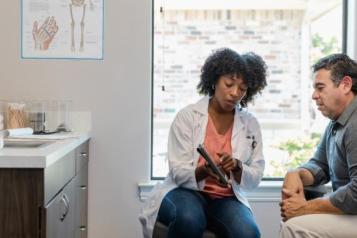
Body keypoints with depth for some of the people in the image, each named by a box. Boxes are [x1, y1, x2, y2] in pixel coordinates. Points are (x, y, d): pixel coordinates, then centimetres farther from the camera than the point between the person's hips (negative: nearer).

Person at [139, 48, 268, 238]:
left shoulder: (251, 124, 4)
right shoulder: (187, 116, -5)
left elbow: (255, 178, 4)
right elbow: (179, 173, -9)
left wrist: (236, 166, -18)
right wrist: (204, 171, -30)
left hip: (227, 198, 3)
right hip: (186, 191, -2)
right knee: (190, 220, -36)